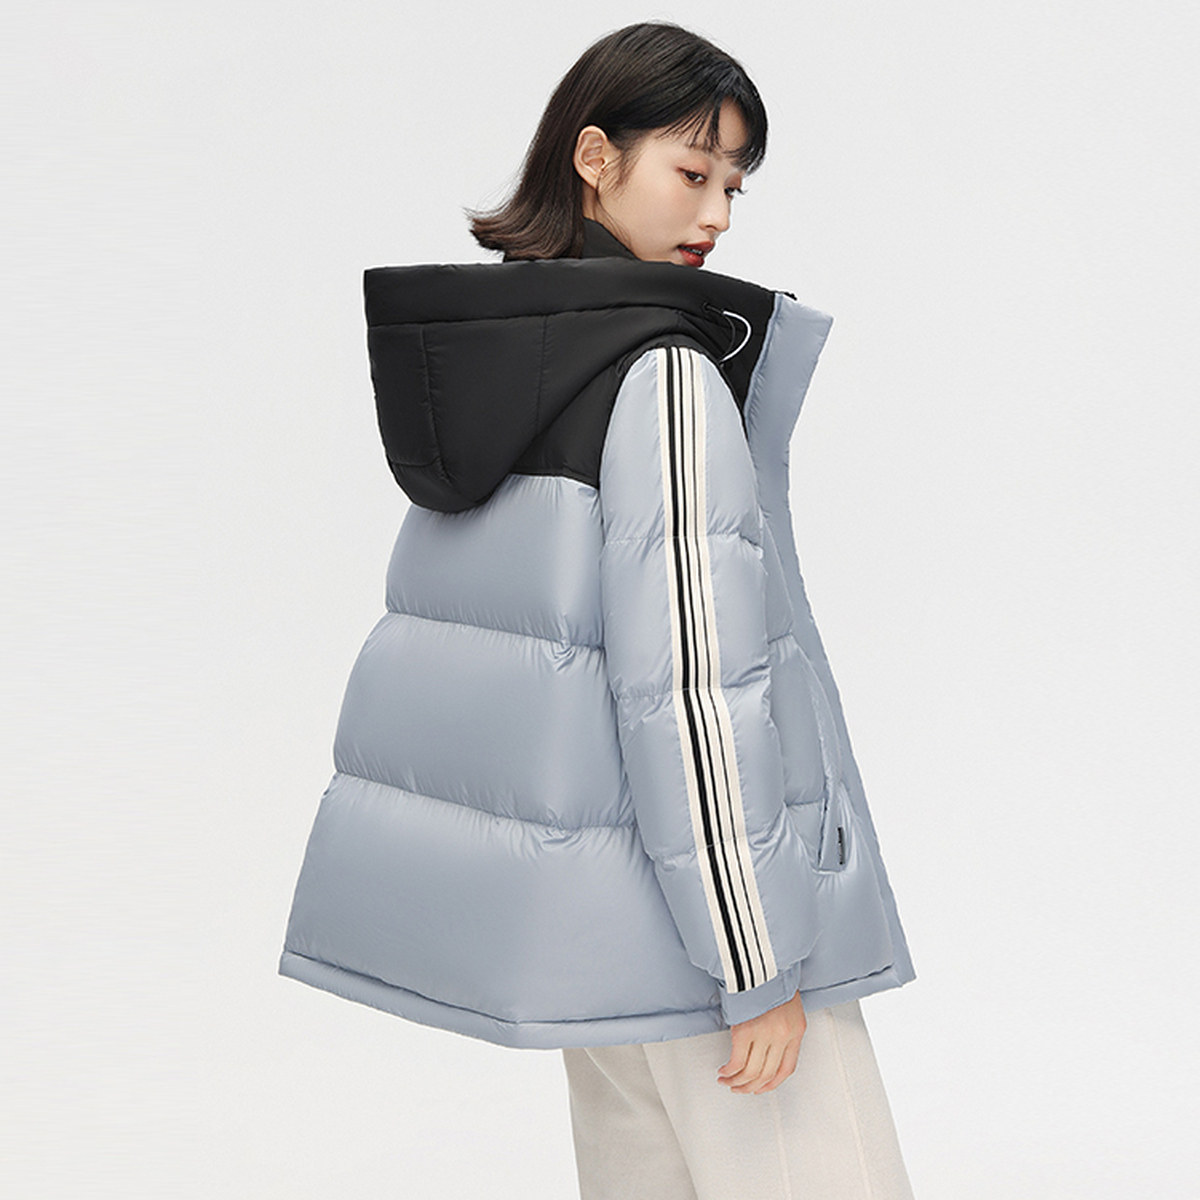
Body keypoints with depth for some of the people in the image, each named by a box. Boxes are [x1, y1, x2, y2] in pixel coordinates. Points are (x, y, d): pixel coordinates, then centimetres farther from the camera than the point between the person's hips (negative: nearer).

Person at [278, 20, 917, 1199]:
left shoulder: (478, 358, 8)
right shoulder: (666, 377, -17)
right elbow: (691, 682, -22)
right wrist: (759, 962, -18)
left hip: (566, 902, 9)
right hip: (683, 885, -9)